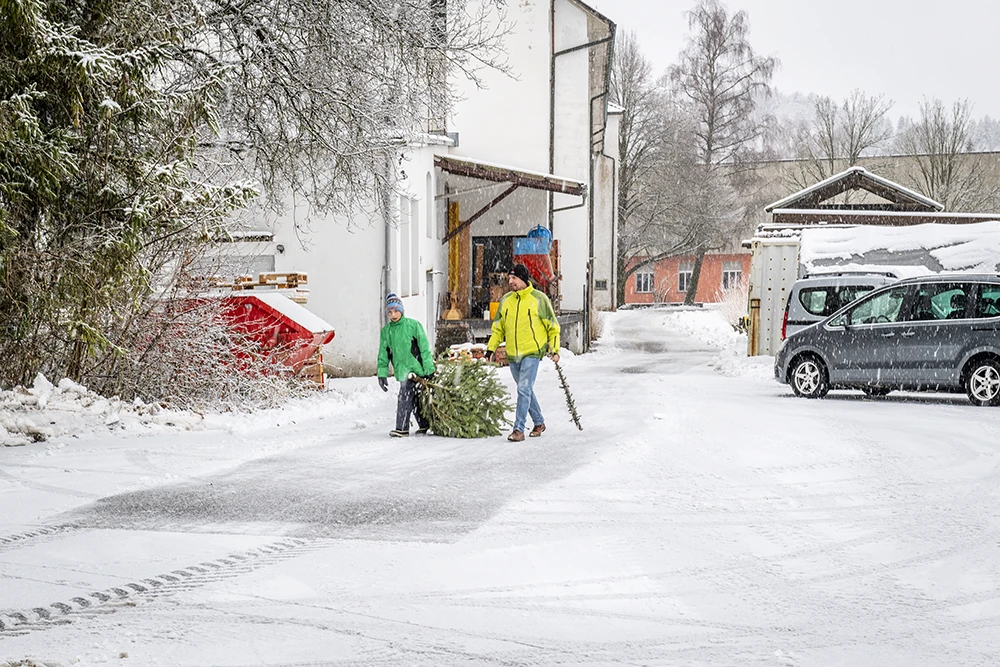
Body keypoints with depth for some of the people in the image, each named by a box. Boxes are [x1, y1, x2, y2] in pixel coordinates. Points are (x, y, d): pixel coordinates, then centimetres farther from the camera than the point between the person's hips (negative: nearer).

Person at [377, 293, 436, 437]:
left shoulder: (413, 325, -5)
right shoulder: (385, 331, 9)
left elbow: (424, 348, -4)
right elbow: (383, 354, 13)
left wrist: (429, 369, -7)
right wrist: (382, 374, 7)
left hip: (415, 368, -5)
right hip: (401, 370, 5)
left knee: (404, 397, -13)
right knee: (413, 400, 9)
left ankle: (402, 429, -10)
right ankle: (424, 425, 22)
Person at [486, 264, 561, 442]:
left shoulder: (538, 299, -4)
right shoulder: (505, 300, 8)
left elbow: (552, 326, 3)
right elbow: (498, 328, 17)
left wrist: (554, 349, -1)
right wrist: (491, 347, 7)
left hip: (532, 352, -5)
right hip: (513, 354, 5)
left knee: (524, 389, -13)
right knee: (525, 391, 14)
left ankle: (519, 429, -12)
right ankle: (539, 422, 30)